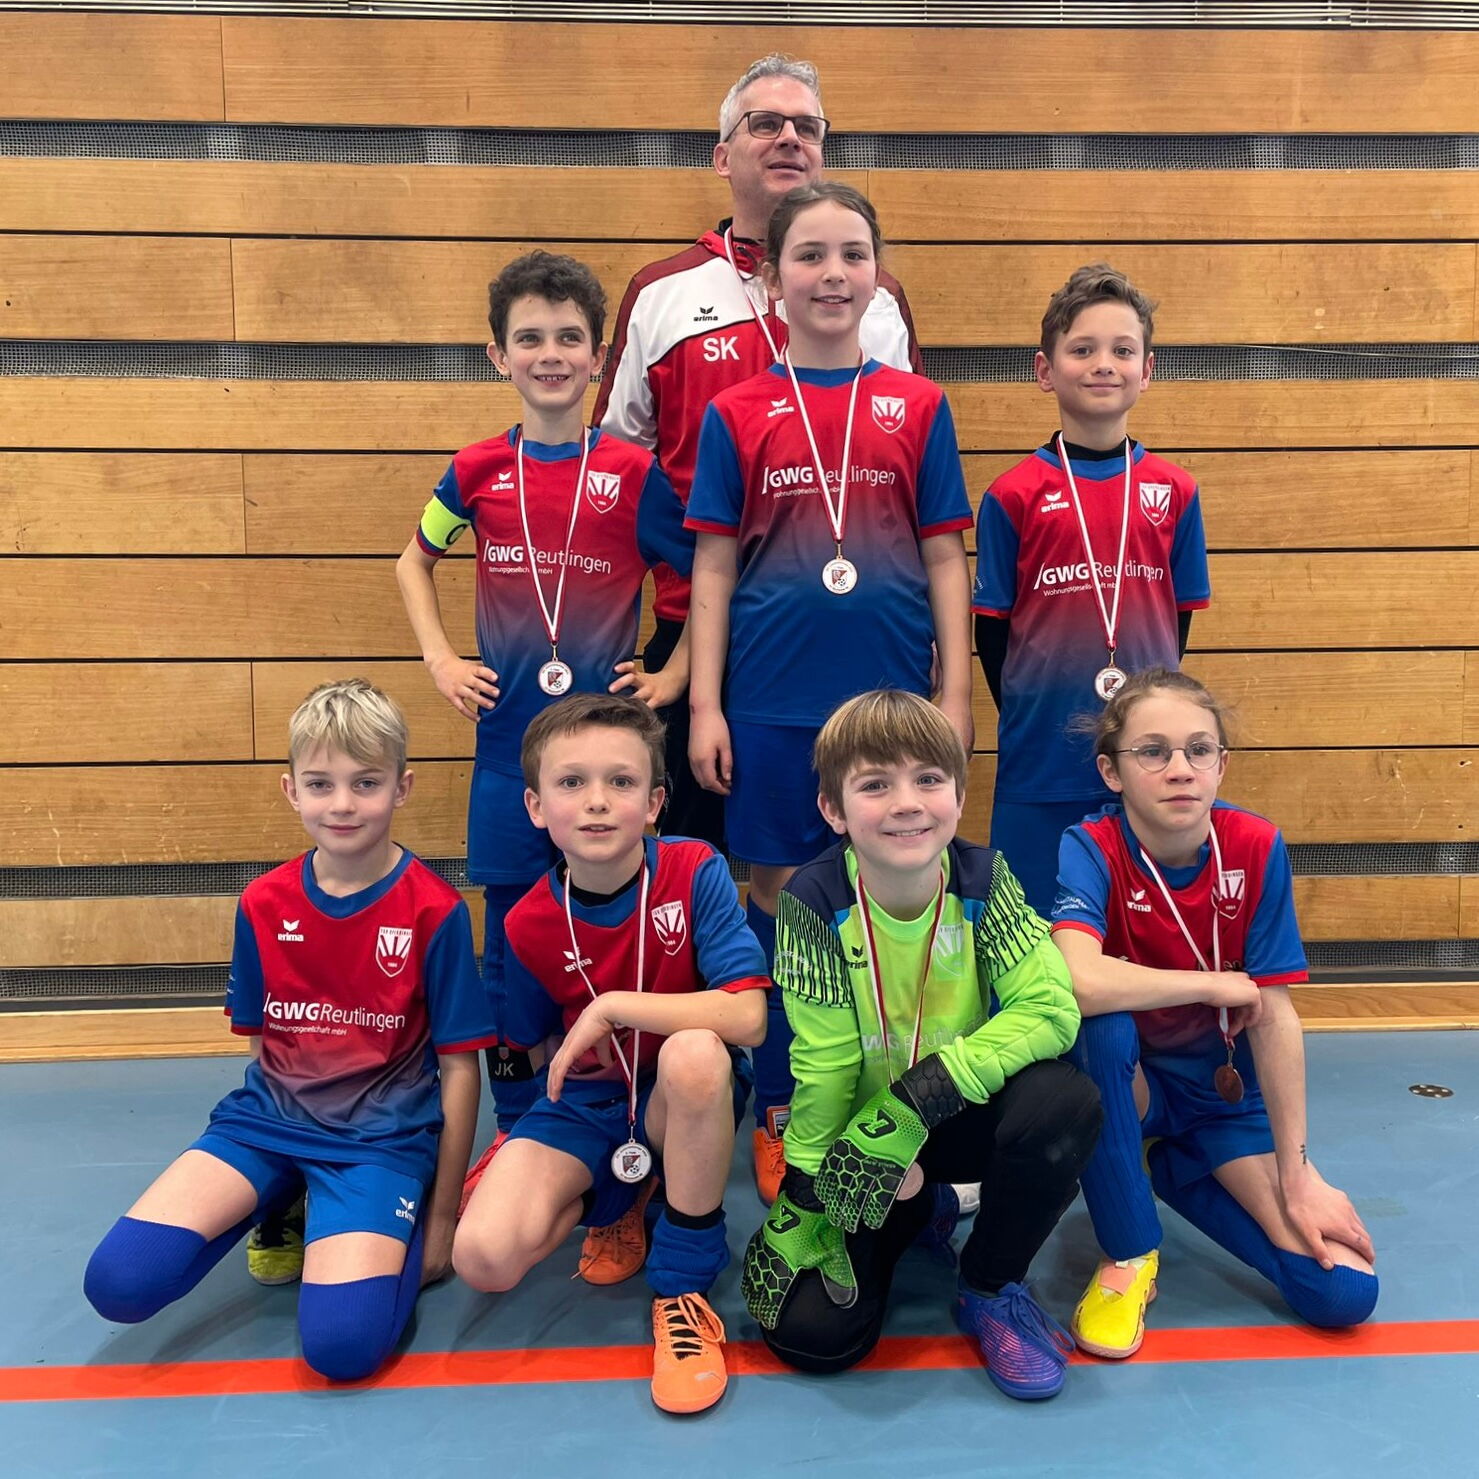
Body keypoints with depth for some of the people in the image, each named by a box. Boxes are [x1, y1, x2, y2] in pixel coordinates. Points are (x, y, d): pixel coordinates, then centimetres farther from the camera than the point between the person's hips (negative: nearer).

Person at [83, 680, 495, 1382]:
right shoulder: (263, 904, 1)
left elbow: (459, 1066, -5)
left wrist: (441, 1217, -1)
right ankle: (279, 1205, 10)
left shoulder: (435, 911, -11)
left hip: (383, 1134, -4)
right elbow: (261, 1037, 14)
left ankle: (382, 1235, 7)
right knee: (118, 1282, -16)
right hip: (271, 1115, 4)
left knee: (343, 1341, -26)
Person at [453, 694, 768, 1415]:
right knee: (484, 1256, -21)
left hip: (685, 1101, -3)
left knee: (694, 1054, -39)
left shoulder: (695, 872, -18)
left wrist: (611, 1007, -26)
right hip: (584, 1107, 3)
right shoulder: (530, 924, -8)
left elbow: (747, 1016, -30)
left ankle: (683, 1284, -15)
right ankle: (613, 1204, 13)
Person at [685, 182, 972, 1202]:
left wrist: (955, 696, 1)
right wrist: (705, 706, -2)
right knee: (780, 895, 9)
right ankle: (779, 1113, 24)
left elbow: (945, 560, 5)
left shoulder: (918, 406, 5)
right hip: (774, 700, 0)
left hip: (892, 696, 1)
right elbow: (714, 564, 3)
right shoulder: (736, 413, 4)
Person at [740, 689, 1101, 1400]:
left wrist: (918, 1098, -32)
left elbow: (1051, 1006, -26)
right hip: (860, 1131, 0)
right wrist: (808, 1194, -14)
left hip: (965, 1114, 1)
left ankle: (993, 1288, -2)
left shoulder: (983, 881, -17)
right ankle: (904, 1214, 20)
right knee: (812, 1333, -15)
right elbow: (821, 1065, -16)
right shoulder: (816, 901, -21)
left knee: (1064, 1101, -31)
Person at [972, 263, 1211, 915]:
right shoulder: (1014, 495, -3)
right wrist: (1025, 713, -3)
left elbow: (1179, 618, 8)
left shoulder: (1173, 490, 3)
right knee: (1038, 916, 9)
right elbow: (991, 627, 0)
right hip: (1043, 753, -2)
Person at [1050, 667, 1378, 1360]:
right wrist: (1216, 985, -27)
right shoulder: (1089, 850, -21)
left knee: (1343, 1291, -12)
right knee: (1101, 1027, -37)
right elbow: (1080, 981, -41)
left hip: (1224, 1094, 3)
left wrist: (1296, 1172, -9)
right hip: (1124, 1088, -3)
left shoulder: (1256, 848, -13)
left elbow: (1274, 1016, -11)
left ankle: (1169, 1169, 14)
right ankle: (1128, 1257, -14)